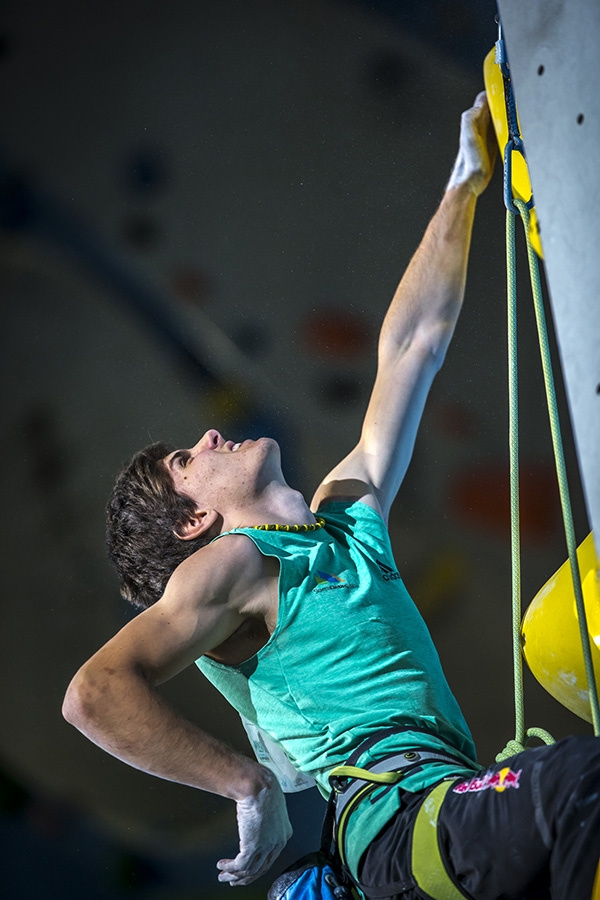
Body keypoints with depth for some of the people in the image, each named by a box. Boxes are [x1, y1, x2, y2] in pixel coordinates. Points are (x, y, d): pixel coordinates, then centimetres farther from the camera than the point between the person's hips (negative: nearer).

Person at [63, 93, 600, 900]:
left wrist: (467, 184, 31)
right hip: (404, 828, -8)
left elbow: (412, 346, 27)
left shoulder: (349, 514, 23)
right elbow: (96, 694, -12)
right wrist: (253, 787, -10)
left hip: (459, 800, 8)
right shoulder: (230, 565, 2)